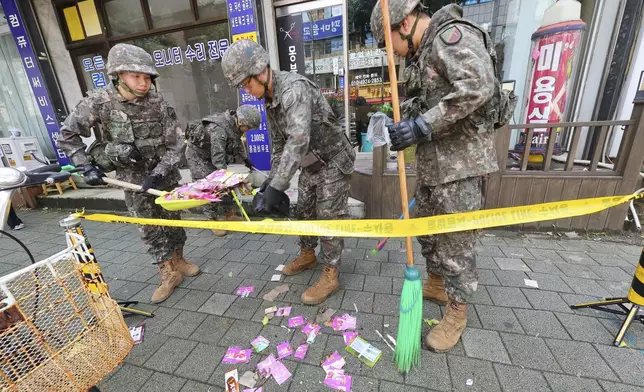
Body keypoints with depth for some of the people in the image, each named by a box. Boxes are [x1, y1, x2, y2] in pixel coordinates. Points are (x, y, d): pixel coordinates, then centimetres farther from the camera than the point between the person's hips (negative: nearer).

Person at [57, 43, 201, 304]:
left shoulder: (159, 104, -12)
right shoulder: (98, 102, -12)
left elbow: (175, 145, -10)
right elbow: (67, 134, -1)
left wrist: (158, 173, -17)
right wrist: (86, 166, -10)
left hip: (163, 173, 1)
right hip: (131, 176, 0)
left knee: (172, 219, 11)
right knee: (149, 227, 3)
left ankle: (178, 261, 32)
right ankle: (169, 275, 16)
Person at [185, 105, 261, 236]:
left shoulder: (234, 124, -11)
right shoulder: (218, 129, -37)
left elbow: (237, 142, 10)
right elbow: (218, 159, -39)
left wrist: (245, 158, 15)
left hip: (211, 154, 8)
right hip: (197, 155, -8)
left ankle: (230, 215, 16)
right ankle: (213, 220, 3)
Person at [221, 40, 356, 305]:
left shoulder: (294, 89, -26)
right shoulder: (268, 99, 4)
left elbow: (298, 140, -37)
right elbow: (279, 142, 10)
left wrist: (278, 186, -38)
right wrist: (272, 177, 4)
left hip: (333, 161, -8)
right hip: (310, 164, 9)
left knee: (329, 216, -4)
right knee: (304, 210, 14)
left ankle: (330, 275, 9)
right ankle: (307, 255, 35)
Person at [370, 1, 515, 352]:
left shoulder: (452, 35, -9)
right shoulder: (422, 54, 19)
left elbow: (477, 86, -25)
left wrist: (421, 127, -25)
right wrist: (400, 126, 3)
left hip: (460, 160, -10)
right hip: (432, 160, 10)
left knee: (456, 240, 0)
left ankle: (457, 312, 19)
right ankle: (437, 284, 39)